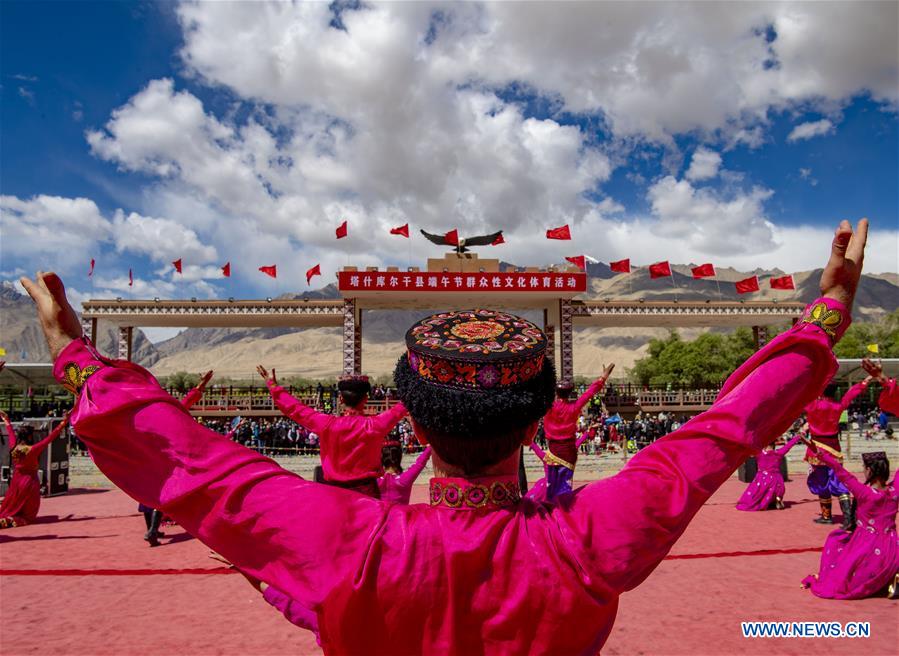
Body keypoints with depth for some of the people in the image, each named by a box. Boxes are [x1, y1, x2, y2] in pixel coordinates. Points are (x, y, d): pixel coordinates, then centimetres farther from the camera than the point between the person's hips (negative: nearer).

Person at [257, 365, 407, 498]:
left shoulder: (327, 424, -7)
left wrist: (273, 387, 16)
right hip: (366, 491, -2)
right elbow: (398, 410, 4)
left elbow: (295, 409, 4)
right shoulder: (374, 425, -11)